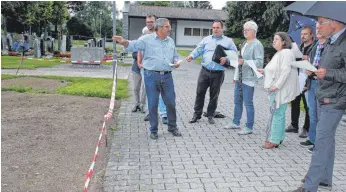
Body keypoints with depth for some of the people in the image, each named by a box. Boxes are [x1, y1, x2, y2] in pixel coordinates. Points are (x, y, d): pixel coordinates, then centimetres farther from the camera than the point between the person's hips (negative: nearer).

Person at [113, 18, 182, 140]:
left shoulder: (171, 41, 12)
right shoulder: (147, 39, -3)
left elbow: (175, 56, 23)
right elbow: (133, 46, -15)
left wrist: (176, 62, 2)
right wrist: (124, 42, -35)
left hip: (167, 76, 4)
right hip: (151, 76, -4)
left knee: (171, 103, 9)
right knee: (153, 104, 4)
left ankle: (172, 127, 28)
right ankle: (153, 130, 19)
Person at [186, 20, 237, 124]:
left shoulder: (228, 41, 5)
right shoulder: (206, 39, 11)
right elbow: (198, 50, 2)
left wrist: (226, 59, -18)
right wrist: (192, 56, -17)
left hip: (218, 73, -1)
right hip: (205, 71, 2)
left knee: (214, 95, 8)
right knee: (200, 92, 2)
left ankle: (210, 115, 23)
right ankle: (197, 114, 16)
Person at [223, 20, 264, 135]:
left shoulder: (257, 45, -9)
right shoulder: (244, 44, 18)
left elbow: (259, 62, -17)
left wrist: (244, 62, -24)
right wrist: (236, 76, 22)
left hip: (249, 79, -9)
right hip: (240, 77, 9)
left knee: (248, 103, -2)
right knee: (237, 101, 15)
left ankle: (249, 127, 8)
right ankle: (236, 123, 27)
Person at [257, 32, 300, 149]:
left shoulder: (286, 53, -12)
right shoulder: (279, 54, 19)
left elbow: (285, 71, -21)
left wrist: (277, 85, -24)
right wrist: (264, 71, 10)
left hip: (281, 90, -10)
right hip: (275, 89, 10)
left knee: (278, 114, -6)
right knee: (278, 113, 14)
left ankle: (275, 140, 0)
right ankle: (279, 137, 23)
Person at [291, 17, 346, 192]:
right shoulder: (331, 41, 9)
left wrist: (328, 73, -24)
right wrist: (315, 70, 6)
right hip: (324, 98, 9)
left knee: (321, 142, -6)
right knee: (327, 139, 16)